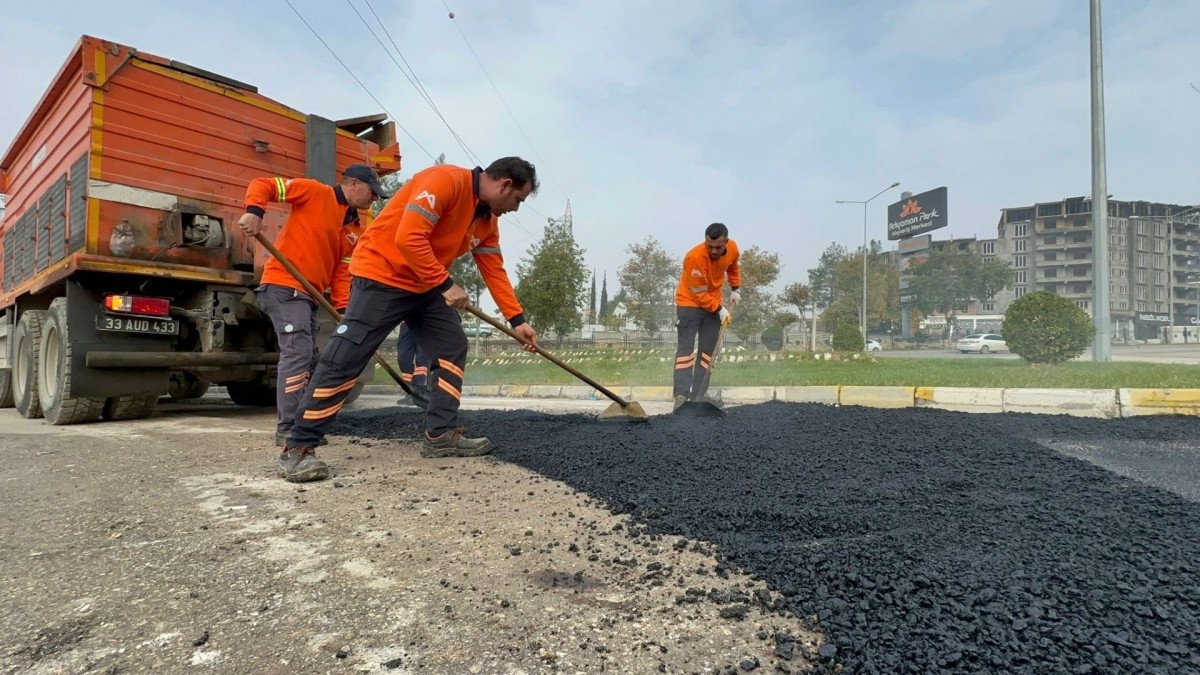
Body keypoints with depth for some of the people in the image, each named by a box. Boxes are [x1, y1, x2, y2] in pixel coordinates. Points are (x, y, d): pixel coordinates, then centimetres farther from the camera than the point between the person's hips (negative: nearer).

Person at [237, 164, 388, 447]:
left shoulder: (356, 230, 14)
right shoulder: (315, 192, -4)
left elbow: (342, 272, 10)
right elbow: (262, 185, -7)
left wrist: (343, 307, -3)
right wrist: (254, 211, -25)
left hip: (309, 294, 9)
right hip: (283, 286, -9)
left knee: (307, 359, 12)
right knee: (298, 352, -16)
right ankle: (288, 428, -11)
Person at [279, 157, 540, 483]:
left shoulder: (487, 219, 7)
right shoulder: (445, 180, -22)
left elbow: (494, 271, 9)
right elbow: (409, 238, -30)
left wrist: (517, 320, 4)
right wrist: (446, 284, -25)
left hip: (426, 286, 10)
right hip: (381, 275, -9)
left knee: (453, 348, 4)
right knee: (343, 360, -10)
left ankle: (441, 435, 10)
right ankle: (297, 448, -2)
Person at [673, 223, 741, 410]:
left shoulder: (733, 248, -11)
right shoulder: (695, 257, -30)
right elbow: (699, 294, -23)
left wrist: (735, 289, 6)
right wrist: (720, 310, -21)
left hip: (714, 303, 6)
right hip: (690, 302, -6)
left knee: (708, 351, 3)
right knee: (686, 347, -16)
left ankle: (698, 396, 7)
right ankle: (681, 395, -21)